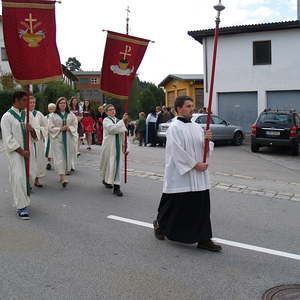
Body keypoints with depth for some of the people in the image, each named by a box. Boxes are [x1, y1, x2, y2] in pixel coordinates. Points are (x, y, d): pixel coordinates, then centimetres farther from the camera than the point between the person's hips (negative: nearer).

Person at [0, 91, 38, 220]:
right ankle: (21, 207, 3)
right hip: (15, 152, -5)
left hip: (28, 151, 5)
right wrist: (22, 151, -14)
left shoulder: (28, 114, 7)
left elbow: (36, 136, 8)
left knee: (30, 176, 10)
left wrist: (32, 129, -15)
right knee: (19, 178, -6)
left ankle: (23, 198, 36)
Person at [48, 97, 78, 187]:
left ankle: (63, 174, 21)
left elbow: (75, 125, 8)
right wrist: (60, 129, -13)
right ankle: (63, 178, -14)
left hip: (68, 138, 3)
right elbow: (51, 127, -2)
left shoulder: (71, 115, 9)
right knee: (60, 157, -9)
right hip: (57, 138, -3)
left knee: (67, 156, 5)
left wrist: (69, 128, -11)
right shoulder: (53, 115, 2)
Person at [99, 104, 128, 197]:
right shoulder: (106, 120, -5)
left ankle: (116, 186, 1)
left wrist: (124, 144, 8)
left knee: (116, 165, 0)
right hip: (109, 145, -4)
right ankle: (106, 180, 35)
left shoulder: (118, 121, 11)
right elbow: (112, 129, -23)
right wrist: (123, 121, -22)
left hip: (117, 145, 4)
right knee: (108, 163, 8)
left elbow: (122, 133, 14)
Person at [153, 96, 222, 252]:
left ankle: (203, 239, 12)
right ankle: (159, 224, 34)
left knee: (201, 207, 5)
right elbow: (178, 151, -17)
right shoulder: (174, 128, -11)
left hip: (198, 176, 6)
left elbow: (204, 148, 10)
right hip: (180, 174, -6)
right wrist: (195, 164, -16)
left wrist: (206, 139, -11)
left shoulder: (197, 127, 11)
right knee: (175, 205, 8)